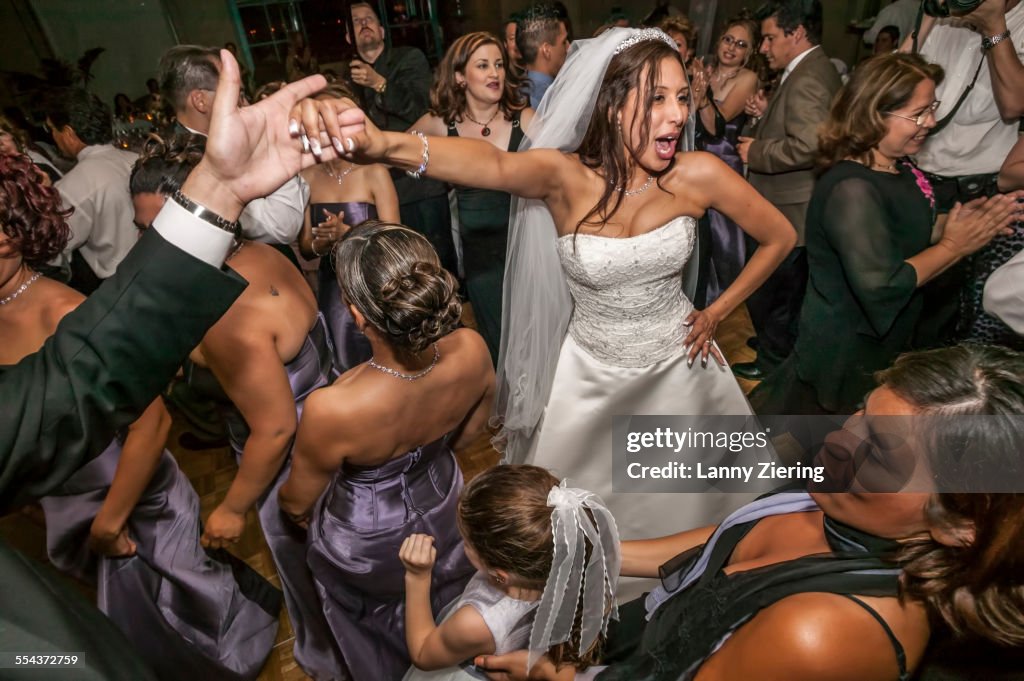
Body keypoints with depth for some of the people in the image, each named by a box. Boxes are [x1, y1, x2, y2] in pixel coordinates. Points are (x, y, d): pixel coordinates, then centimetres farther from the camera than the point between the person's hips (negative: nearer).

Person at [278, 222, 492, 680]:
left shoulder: (332, 410, -42)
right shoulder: (472, 351, -30)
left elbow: (297, 501, -19)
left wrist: (293, 507, 5)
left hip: (366, 543, -3)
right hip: (443, 511, 4)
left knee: (374, 633, 34)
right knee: (434, 619, 38)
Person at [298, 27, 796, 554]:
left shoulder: (698, 175, -16)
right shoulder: (564, 175, -21)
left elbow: (780, 237, -2)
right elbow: (493, 164, -43)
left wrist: (717, 312, -2)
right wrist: (382, 144, -63)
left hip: (678, 363, 2)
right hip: (590, 373, -1)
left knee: (685, 498, 23)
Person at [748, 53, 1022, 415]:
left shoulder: (897, 167, 1)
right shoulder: (852, 189, -29)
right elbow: (880, 285, -34)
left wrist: (964, 220, -2)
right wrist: (953, 246, -21)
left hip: (886, 338, 9)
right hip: (849, 355, -9)